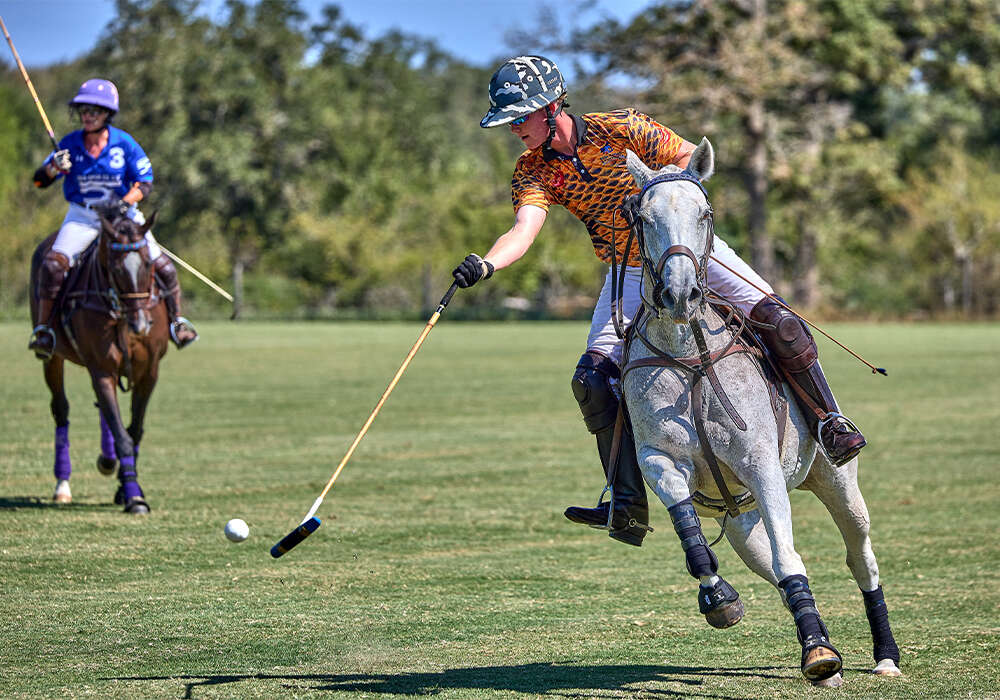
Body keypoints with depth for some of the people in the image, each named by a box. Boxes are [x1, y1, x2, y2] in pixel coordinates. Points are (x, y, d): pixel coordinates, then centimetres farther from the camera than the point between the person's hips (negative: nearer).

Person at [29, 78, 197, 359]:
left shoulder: (124, 143, -7)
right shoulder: (70, 144, -5)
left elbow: (145, 183, -6)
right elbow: (39, 180, -3)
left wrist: (125, 202, -25)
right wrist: (54, 167, -26)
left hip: (123, 215, 0)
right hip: (81, 216, 0)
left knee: (163, 266, -9)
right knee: (53, 264, -24)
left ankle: (177, 320, 16)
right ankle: (42, 327, -10)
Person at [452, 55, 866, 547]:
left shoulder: (618, 128, -15)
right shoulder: (533, 171, -7)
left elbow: (689, 156, -4)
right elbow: (524, 230, -25)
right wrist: (486, 264, -44)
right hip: (629, 271, 3)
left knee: (773, 319, -19)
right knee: (594, 378, -13)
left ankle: (831, 424, -2)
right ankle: (628, 505, -12)